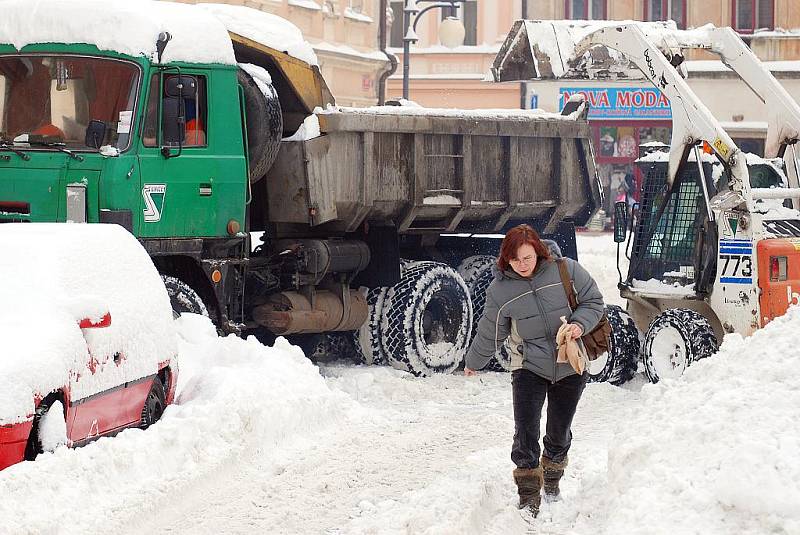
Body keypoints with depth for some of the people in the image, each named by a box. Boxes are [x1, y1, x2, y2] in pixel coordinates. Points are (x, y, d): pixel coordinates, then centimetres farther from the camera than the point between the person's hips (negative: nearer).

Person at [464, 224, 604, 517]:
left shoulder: (566, 270, -11)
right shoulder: (500, 289, -8)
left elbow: (593, 301, 1)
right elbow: (490, 332, 7)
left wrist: (580, 324, -19)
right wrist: (474, 362, 19)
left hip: (570, 366, 1)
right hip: (529, 366, -1)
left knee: (560, 430, 13)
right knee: (525, 431, -13)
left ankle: (552, 477, 40)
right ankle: (529, 495, -5)